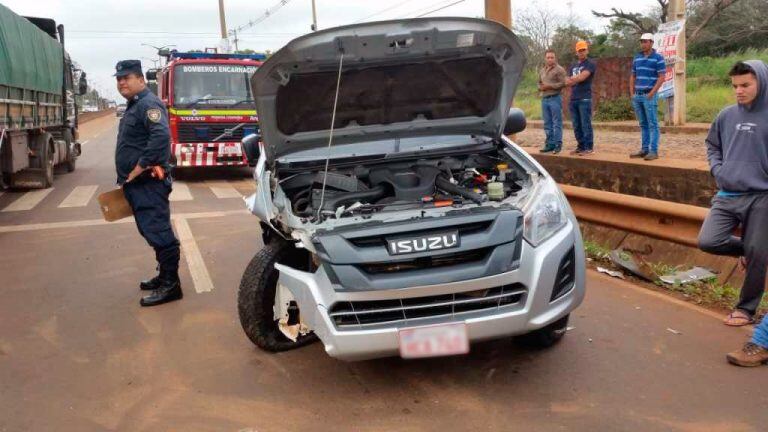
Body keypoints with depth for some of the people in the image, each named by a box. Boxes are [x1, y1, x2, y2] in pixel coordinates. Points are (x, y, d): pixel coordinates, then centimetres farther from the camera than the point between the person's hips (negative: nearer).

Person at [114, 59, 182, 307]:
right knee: (152, 231, 15)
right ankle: (165, 276, 25)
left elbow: (161, 136, -29)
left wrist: (140, 167, -24)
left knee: (158, 232, -9)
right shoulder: (133, 106, 20)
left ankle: (170, 284, -5)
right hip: (137, 184, 11)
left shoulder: (148, 103, -12)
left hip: (148, 183, -11)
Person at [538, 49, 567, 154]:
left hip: (555, 99, -7)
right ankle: (550, 144, 14)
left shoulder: (559, 69, -3)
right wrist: (540, 87, 2)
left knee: (557, 123, -5)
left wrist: (550, 86, -16)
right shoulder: (542, 71, 18)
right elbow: (539, 83, 25)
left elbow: (563, 83, -12)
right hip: (544, 99, 7)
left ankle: (558, 145, -3)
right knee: (547, 124, 8)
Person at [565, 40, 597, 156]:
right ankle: (581, 146, 15)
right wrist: (578, 79, -6)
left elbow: (582, 77, -14)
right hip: (573, 99, 7)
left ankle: (589, 148, -4)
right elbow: (567, 82, 11)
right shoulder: (573, 66, 21)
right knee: (576, 126, 8)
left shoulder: (590, 64, 0)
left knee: (586, 124, -8)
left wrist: (572, 79, 2)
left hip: (585, 99, -7)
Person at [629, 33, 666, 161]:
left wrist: (652, 93, -15)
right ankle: (645, 149, 17)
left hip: (649, 95, -6)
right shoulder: (637, 58, 14)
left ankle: (654, 151, -5)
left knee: (652, 124, -5)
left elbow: (661, 77, -8)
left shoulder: (658, 58, -4)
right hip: (637, 96, 6)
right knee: (643, 124, 11)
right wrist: (632, 93, 8)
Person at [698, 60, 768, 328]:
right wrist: (717, 170, 4)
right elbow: (712, 145, 21)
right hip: (727, 196, 4)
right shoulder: (726, 116, 5)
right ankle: (745, 250, 21)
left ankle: (746, 309, 21)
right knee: (708, 241, -12)